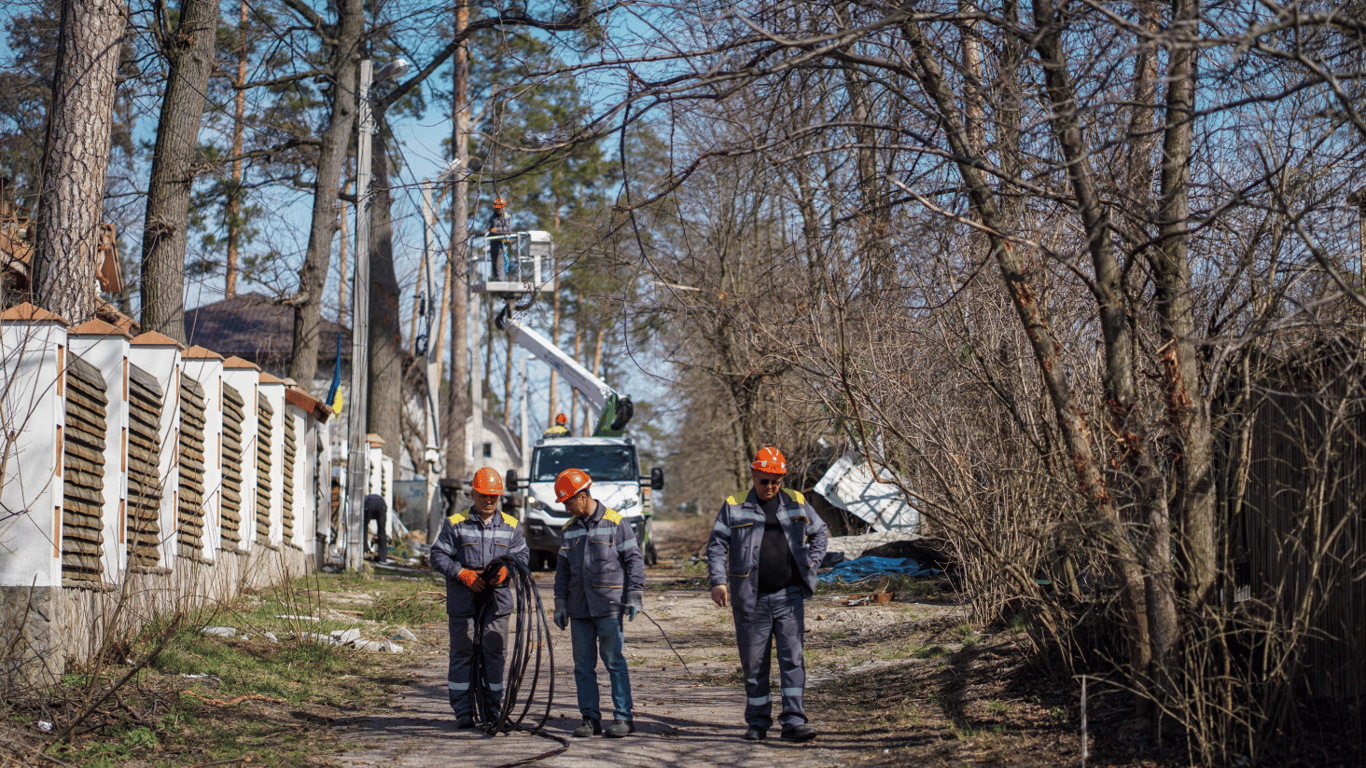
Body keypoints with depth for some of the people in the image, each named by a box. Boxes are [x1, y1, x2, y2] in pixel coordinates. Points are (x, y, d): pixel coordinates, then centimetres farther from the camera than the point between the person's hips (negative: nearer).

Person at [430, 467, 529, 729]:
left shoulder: (510, 525, 11)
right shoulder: (455, 523, 3)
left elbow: (523, 554, 11)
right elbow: (438, 555, 0)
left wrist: (506, 569, -11)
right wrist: (463, 574, -13)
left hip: (497, 597, 2)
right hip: (463, 598, -2)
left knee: (495, 652, 2)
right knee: (462, 652, 1)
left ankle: (492, 709, 11)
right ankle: (463, 712, 7)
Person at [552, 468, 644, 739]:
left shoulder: (616, 523, -1)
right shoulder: (569, 530, 14)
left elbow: (634, 560, -1)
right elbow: (562, 570, 20)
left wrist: (634, 597, -7)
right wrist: (560, 604, 13)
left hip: (609, 605, -5)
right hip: (579, 607, 5)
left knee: (614, 661, -6)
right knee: (583, 665, 5)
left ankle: (623, 717, -2)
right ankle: (590, 718, 10)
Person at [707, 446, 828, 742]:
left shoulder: (797, 504, 9)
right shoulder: (735, 507, 3)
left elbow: (820, 532, 23)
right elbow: (716, 544, 2)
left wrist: (811, 563, 8)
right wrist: (718, 581, -10)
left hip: (788, 597, 1)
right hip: (751, 599, -1)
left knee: (792, 659, -7)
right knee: (754, 664, 6)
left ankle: (794, 721, -7)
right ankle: (758, 721, 17)